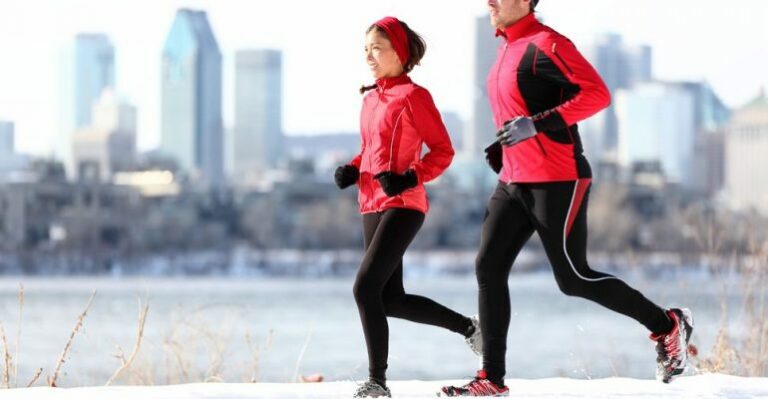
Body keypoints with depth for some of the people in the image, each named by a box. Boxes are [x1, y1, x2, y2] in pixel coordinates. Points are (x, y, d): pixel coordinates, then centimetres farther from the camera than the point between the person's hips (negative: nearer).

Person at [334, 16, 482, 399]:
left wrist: (409, 178, -20)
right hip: (373, 205, 8)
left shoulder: (413, 96, -8)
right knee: (392, 300, 10)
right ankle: (467, 326, 31)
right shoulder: (370, 99, 13)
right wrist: (352, 170, 6)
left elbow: (443, 151, -6)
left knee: (365, 288, -17)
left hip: (402, 205, -8)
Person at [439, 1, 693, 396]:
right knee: (489, 268, -1)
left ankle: (667, 326, 14)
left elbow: (597, 93, -22)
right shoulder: (508, 48, 14)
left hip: (557, 182, -9)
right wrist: (506, 143, 14)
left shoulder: (545, 45, -14)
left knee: (573, 279, -3)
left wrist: (536, 124, -28)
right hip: (514, 182, 9)